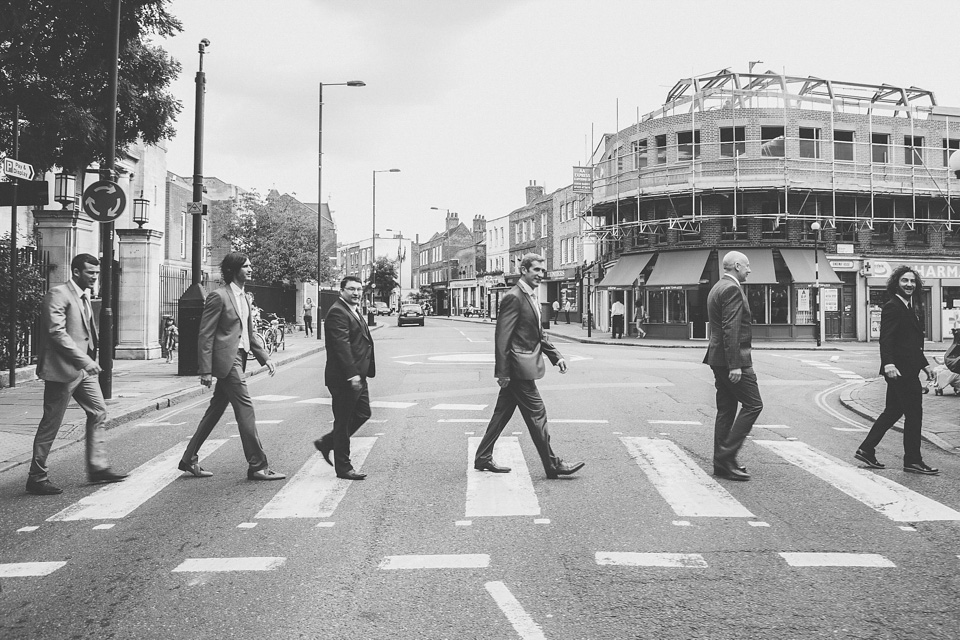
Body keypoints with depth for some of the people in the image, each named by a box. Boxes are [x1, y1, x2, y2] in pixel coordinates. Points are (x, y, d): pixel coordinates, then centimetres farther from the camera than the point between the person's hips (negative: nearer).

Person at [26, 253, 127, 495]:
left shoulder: (85, 295, 15)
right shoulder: (58, 294, -14)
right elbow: (56, 332, -23)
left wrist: (90, 359, 12)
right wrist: (84, 360, -25)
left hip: (83, 368, 9)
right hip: (62, 369, -9)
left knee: (98, 412, 9)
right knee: (51, 423, -1)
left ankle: (97, 467, 17)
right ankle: (37, 477, 10)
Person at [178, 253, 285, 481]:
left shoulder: (244, 298, 18)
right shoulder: (218, 296, -10)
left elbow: (249, 334, 22)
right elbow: (205, 335, -13)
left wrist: (265, 358, 10)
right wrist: (206, 370, -17)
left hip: (238, 358, 9)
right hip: (226, 359, -9)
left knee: (215, 410, 13)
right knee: (245, 407, -9)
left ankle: (189, 459, 23)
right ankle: (257, 465, -4)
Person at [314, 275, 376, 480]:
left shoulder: (355, 311, 17)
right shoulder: (338, 312, -16)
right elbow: (341, 345, -23)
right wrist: (352, 374, -27)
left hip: (357, 376, 10)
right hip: (344, 378, -10)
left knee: (363, 414, 16)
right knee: (343, 422, 0)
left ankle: (326, 443, 28)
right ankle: (343, 468, 11)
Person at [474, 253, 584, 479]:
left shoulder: (531, 297, 16)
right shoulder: (513, 297, -16)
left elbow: (538, 334, 22)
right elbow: (502, 336, -19)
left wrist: (556, 356, 12)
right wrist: (503, 372, -20)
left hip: (523, 367, 10)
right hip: (519, 367, -10)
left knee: (503, 413, 14)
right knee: (537, 413, -3)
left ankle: (483, 458, 23)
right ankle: (553, 465, 5)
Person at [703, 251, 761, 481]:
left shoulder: (717, 288, 18)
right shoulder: (732, 289, -14)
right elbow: (731, 329, -22)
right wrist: (735, 365, -24)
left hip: (719, 358, 10)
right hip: (734, 358, -10)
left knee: (726, 410, 12)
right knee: (753, 405, -5)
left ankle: (722, 463, 15)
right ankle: (727, 456, -6)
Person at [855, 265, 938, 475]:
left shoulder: (909, 308, 18)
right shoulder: (892, 307, -12)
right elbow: (886, 339, -22)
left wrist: (924, 364, 24)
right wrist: (888, 364, -33)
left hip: (907, 370, 10)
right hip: (899, 370, -10)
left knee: (892, 411, 14)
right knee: (914, 414, -3)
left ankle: (866, 450, 19)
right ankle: (913, 460, 5)